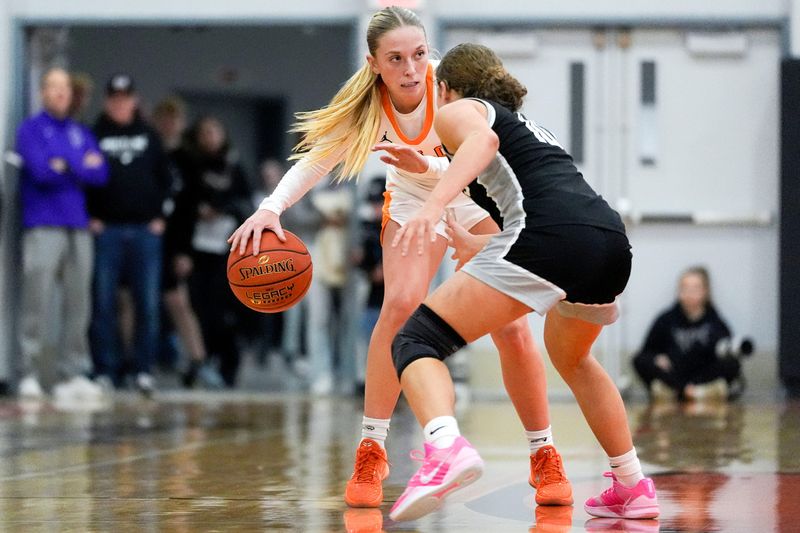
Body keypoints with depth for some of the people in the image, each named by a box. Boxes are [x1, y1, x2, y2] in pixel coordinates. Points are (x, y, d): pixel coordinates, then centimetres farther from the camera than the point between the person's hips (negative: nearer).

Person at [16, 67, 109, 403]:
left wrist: (64, 166, -7)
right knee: (38, 301, -10)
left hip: (79, 228, 5)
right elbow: (41, 170, -13)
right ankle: (28, 373, -8)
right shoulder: (31, 129, 2)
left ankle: (73, 373, 8)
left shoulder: (81, 133, 17)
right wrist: (82, 167, -1)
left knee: (78, 303, 3)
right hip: (43, 227, -5)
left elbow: (101, 174, 5)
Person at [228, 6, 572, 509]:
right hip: (414, 201, 1)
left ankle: (545, 457, 8)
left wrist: (429, 166, -52)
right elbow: (317, 157, -22)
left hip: (484, 202, -1)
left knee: (513, 330, -9)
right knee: (400, 304, -23)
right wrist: (271, 208, -38)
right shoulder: (369, 104, -24)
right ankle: (371, 452, -13)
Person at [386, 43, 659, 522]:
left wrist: (434, 204, -22)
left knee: (417, 340, -3)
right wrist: (481, 248, 68)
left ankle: (445, 448, -32)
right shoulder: (531, 126, 38)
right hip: (613, 242, 7)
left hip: (548, 238, -7)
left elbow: (484, 139, -7)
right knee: (572, 358, 35)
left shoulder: (457, 111, 18)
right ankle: (633, 487, 34)